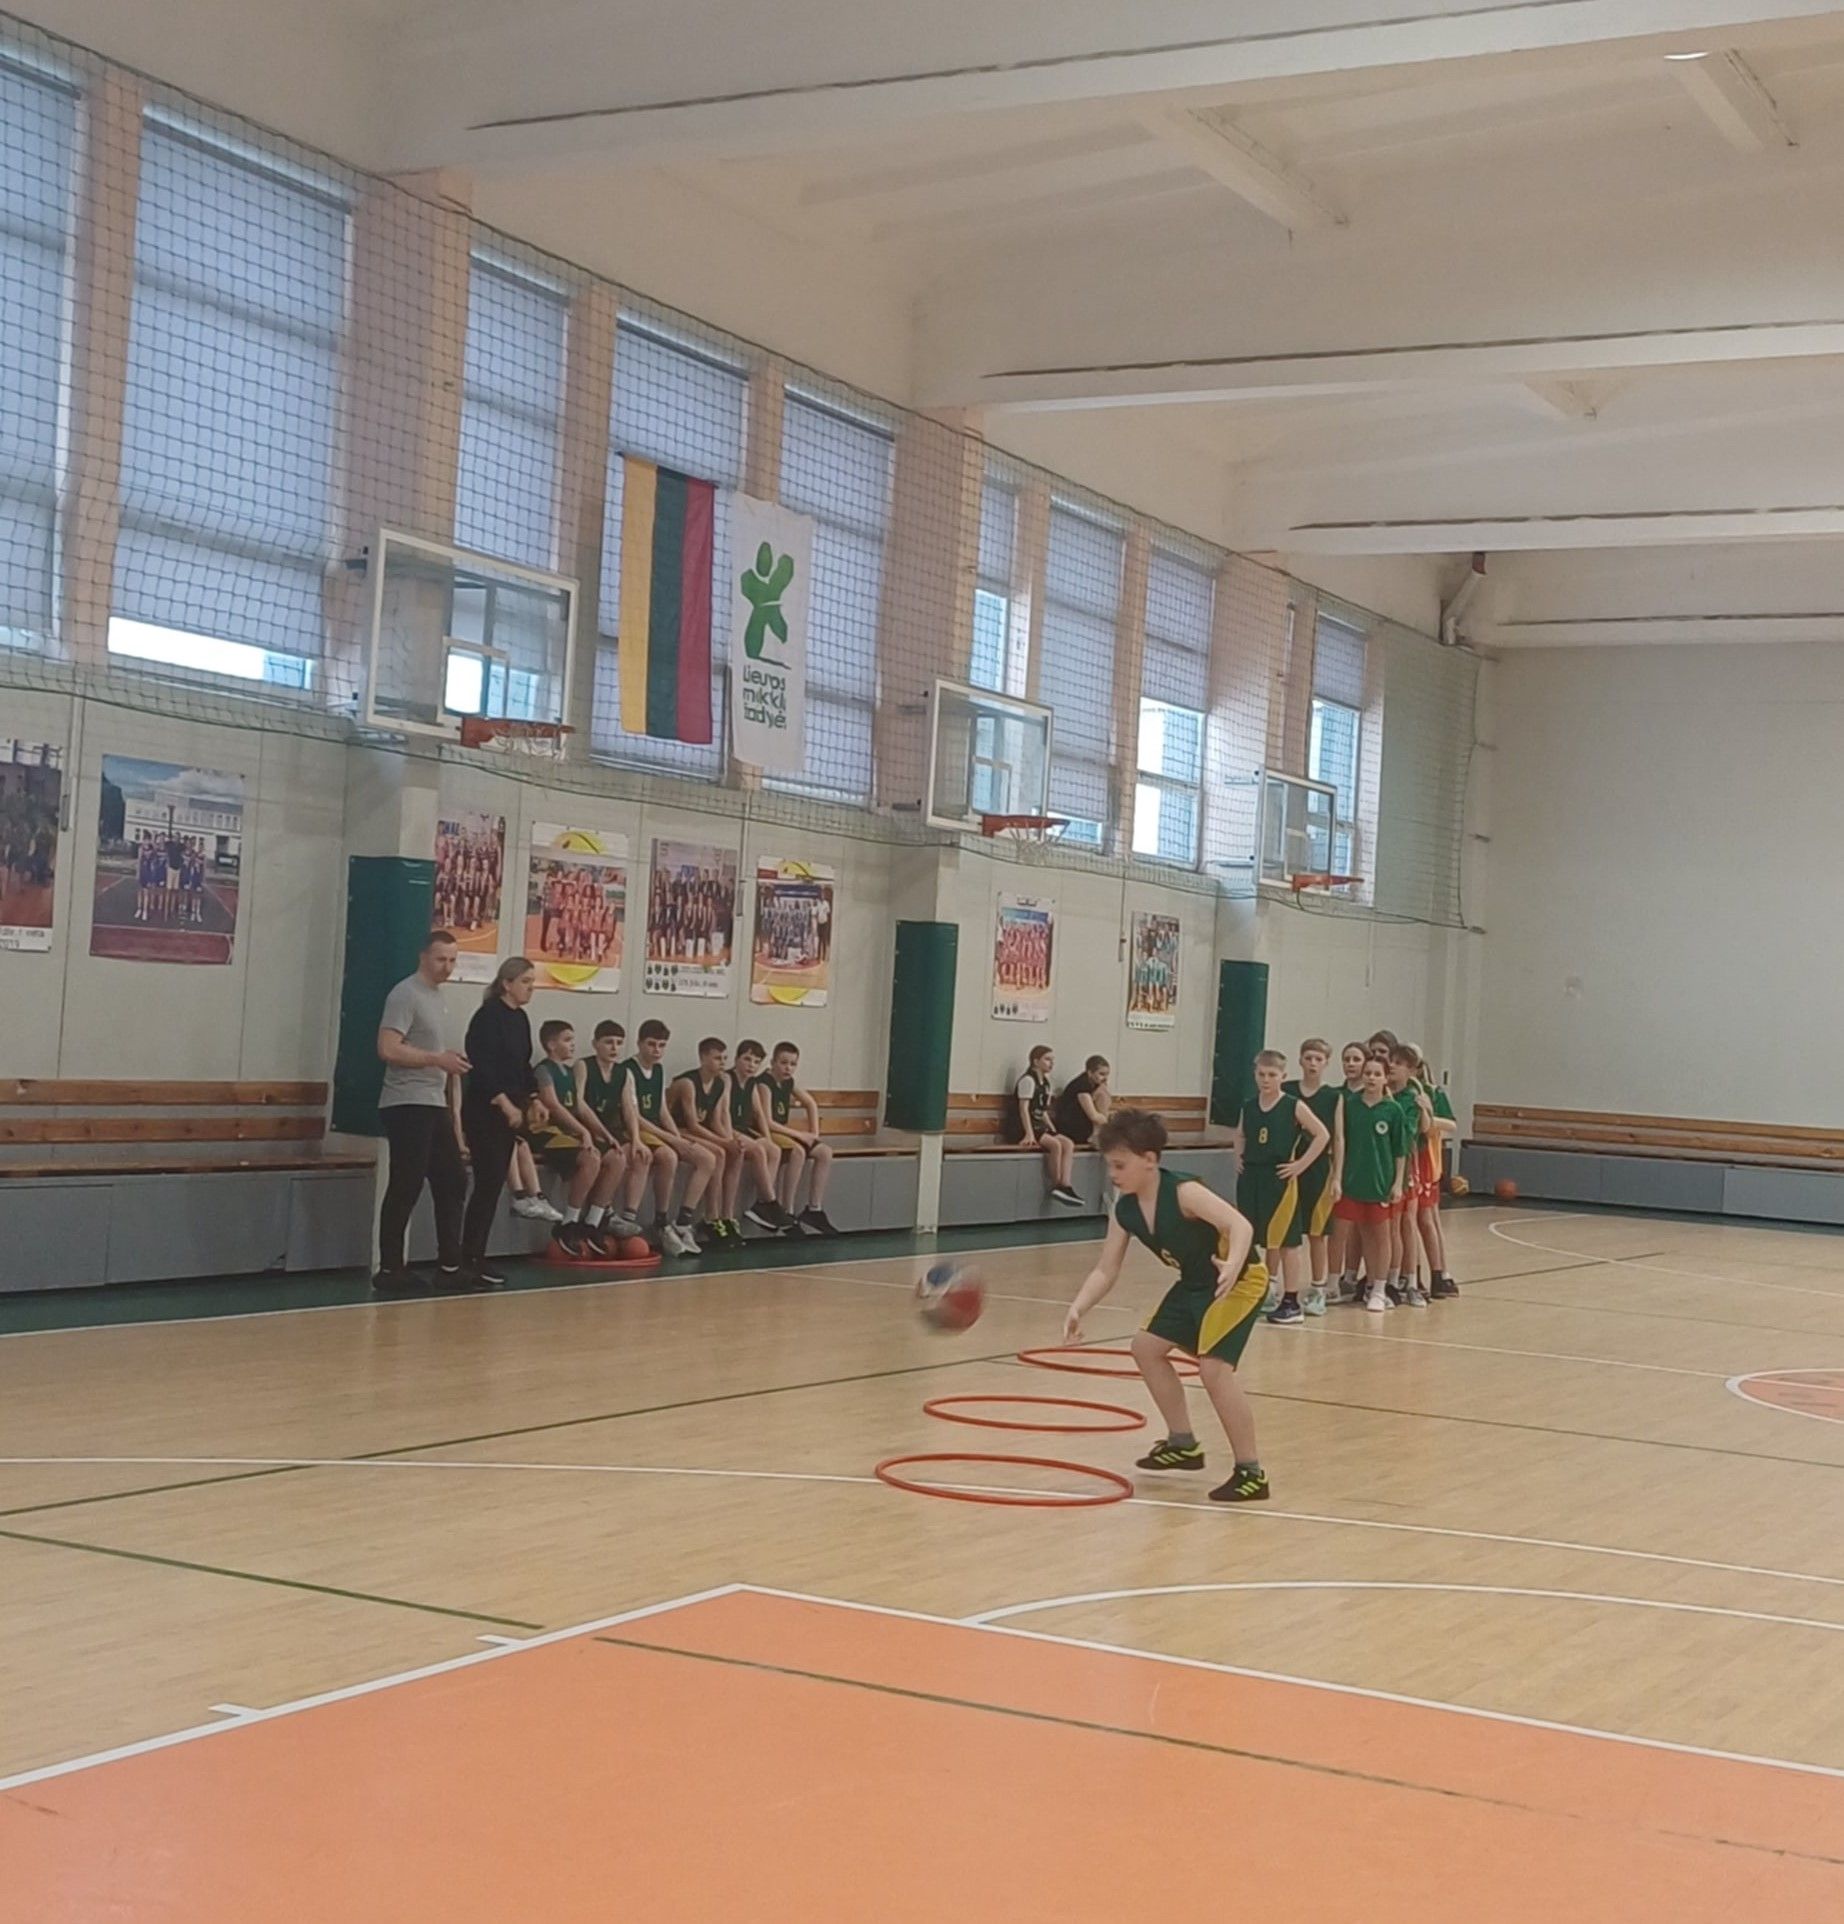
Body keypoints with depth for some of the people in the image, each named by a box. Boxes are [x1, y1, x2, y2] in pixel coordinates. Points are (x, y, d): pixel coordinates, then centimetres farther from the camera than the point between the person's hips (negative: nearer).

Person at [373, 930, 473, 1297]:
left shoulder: (435, 995, 17)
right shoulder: (406, 994, -11)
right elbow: (388, 1049, -21)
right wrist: (438, 1059, -19)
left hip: (433, 1105, 10)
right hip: (407, 1105, -10)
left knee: (452, 1181, 10)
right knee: (405, 1188, -7)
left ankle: (449, 1267, 16)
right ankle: (389, 1271, 0)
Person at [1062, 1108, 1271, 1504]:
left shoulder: (1183, 1192, -28)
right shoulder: (1125, 1211, -5)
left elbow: (1240, 1225, -38)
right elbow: (1105, 1271, -4)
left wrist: (1232, 1265, -57)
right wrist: (1077, 1309, -21)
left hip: (1240, 1280, -9)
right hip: (1196, 1284, 9)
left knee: (1213, 1365, -22)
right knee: (1147, 1346, 15)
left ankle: (1251, 1471, -13)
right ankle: (1183, 1443, 29)